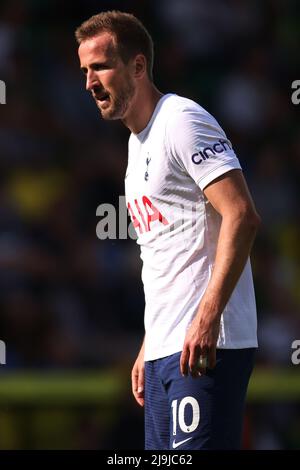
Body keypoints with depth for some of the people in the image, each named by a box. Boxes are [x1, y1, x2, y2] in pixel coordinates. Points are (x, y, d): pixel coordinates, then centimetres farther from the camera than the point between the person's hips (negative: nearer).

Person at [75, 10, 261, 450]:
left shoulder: (182, 122, -9)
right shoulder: (138, 142, 21)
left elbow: (241, 215, -18)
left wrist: (206, 319, -24)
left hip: (205, 347, -10)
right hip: (164, 349, 10)